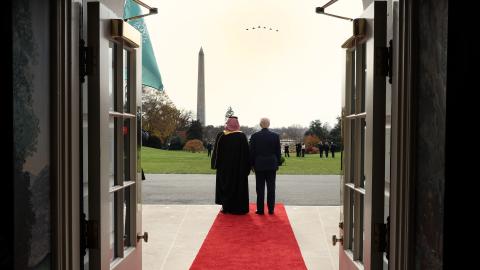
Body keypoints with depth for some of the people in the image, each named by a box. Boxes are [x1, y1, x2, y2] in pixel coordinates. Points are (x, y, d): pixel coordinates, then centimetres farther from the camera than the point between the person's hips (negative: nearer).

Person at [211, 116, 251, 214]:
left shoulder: (220, 136, -6)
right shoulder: (242, 136, -8)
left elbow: (216, 151, -2)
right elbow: (246, 152, -7)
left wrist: (216, 164, 8)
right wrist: (247, 167, 0)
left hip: (224, 166, 1)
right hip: (239, 167, -1)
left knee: (225, 185, 12)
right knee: (238, 185, 8)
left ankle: (225, 207, 13)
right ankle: (237, 208, 9)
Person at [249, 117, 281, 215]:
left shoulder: (255, 136, -4)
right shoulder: (275, 136, -1)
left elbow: (251, 151, 0)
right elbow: (278, 151, 3)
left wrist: (252, 164, 9)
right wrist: (277, 164, 12)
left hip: (259, 165, -1)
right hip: (272, 165, 1)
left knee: (260, 188, 3)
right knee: (271, 187, 5)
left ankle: (260, 209, 5)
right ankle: (271, 209, 8)